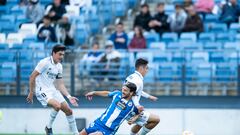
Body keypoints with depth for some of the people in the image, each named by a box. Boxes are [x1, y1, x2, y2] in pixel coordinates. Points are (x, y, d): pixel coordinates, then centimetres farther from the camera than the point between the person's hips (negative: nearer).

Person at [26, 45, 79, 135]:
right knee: (57, 105, -31)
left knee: (68, 110, 2)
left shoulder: (59, 66, 9)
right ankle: (48, 127, -8)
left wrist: (69, 97, 3)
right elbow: (32, 76, -12)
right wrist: (31, 93, -11)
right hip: (42, 90, -8)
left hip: (52, 89, 8)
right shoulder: (45, 62, -15)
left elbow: (60, 84, 14)